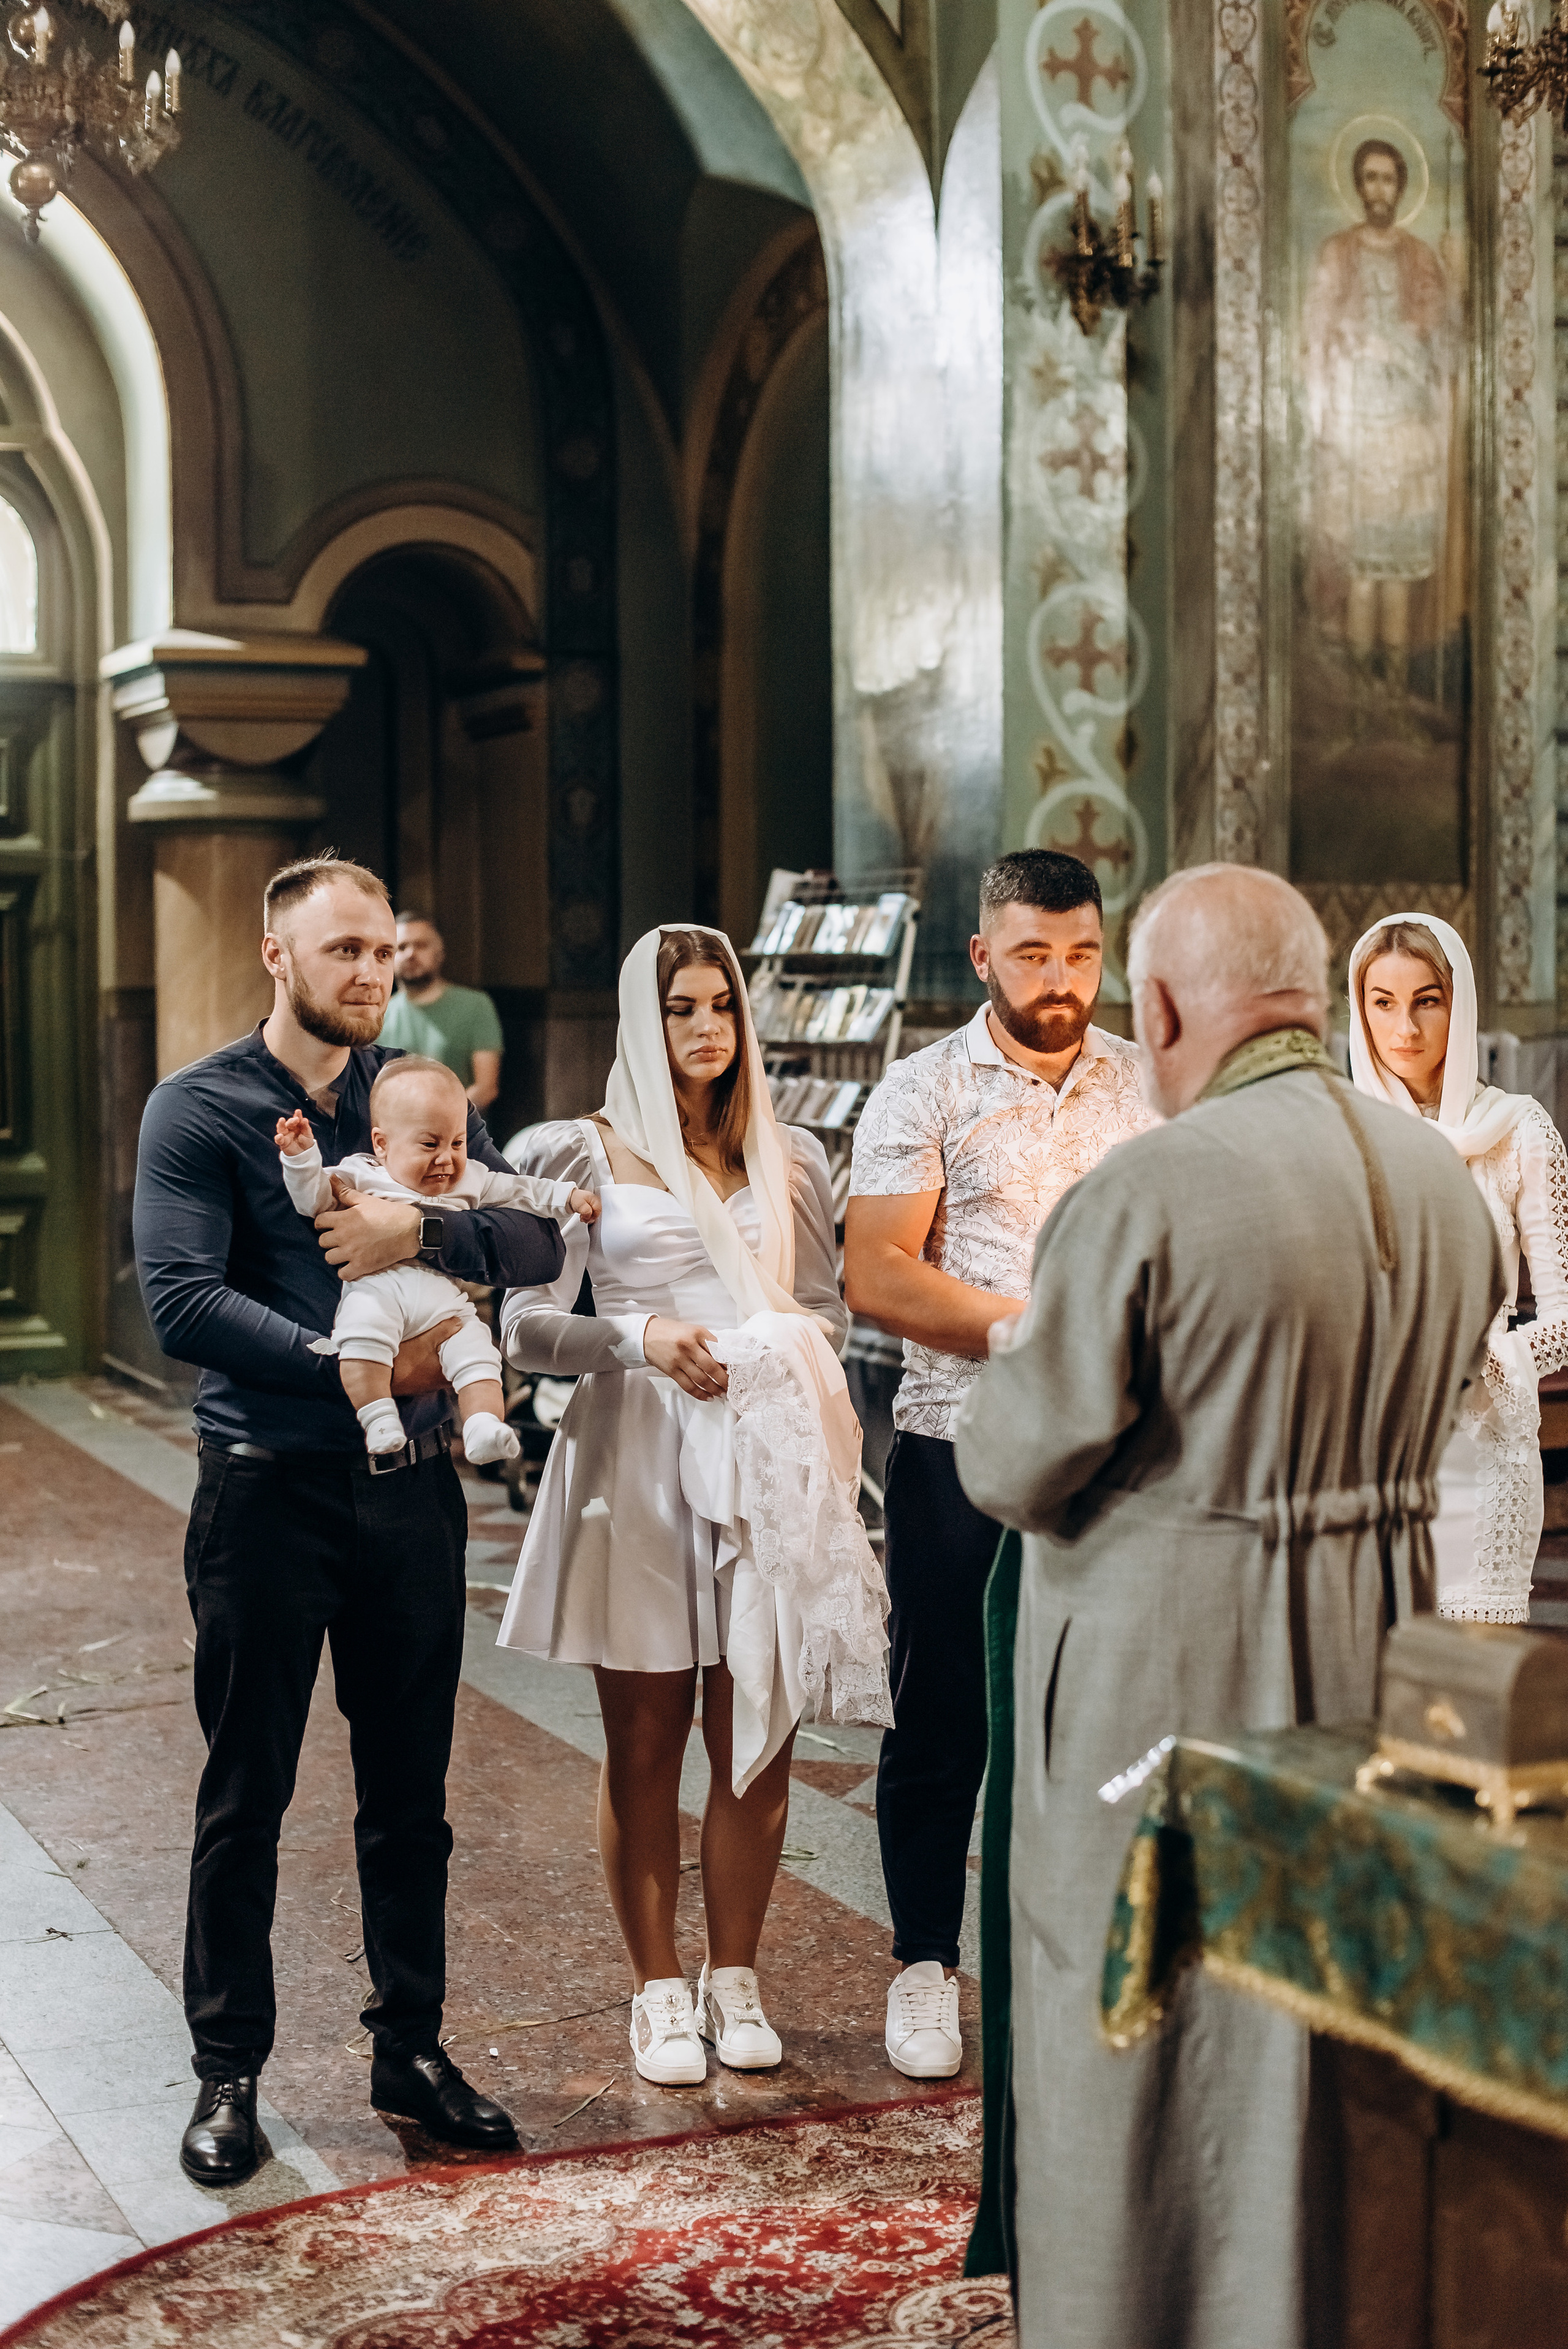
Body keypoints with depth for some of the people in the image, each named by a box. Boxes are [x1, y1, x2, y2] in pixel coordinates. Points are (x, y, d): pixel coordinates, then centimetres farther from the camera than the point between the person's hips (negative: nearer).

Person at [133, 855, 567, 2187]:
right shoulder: (199, 1110, -4)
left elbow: (537, 1240, -2)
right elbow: (183, 1304, -17)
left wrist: (422, 1234, -19)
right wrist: (348, 1363, -21)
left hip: (411, 1481, 4)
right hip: (268, 1488, -3)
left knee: (412, 1789, 12)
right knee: (247, 1793, 5)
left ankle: (412, 2050, 25)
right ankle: (229, 2070, 19)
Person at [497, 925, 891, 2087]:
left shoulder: (792, 1160, 11)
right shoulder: (585, 1154, 3)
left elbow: (830, 1307, 15)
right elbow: (527, 1323, 0)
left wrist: (779, 1346, -6)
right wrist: (639, 1337, -15)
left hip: (767, 1463, 3)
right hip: (638, 1459, -2)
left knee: (761, 1735, 5)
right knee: (647, 1746, 5)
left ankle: (736, 1980, 20)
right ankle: (659, 1990, 17)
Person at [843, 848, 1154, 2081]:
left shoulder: (1146, 1084, 8)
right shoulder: (924, 1093, -1)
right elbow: (876, 1276, -9)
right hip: (960, 1453, -2)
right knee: (943, 1718, 6)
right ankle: (926, 1966, 20)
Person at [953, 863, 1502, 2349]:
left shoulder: (1142, 1195, -19)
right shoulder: (1444, 1184, 2)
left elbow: (1014, 1468, -16)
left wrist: (1013, 1361, 4)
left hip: (1163, 1672, -6)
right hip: (1377, 1654, 7)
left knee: (1132, 2041, 7)